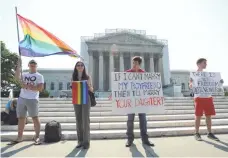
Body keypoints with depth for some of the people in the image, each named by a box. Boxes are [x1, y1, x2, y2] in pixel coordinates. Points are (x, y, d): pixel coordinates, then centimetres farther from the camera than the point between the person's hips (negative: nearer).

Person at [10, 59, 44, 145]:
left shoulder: (39, 76, 1)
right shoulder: (25, 74, 16)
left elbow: (40, 88, -11)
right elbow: (17, 77, -6)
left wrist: (28, 87, -12)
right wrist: (18, 66, -10)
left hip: (32, 99, -5)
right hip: (21, 98, 5)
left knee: (35, 118, -1)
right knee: (21, 118, 10)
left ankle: (37, 136, 7)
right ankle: (19, 137, 20)